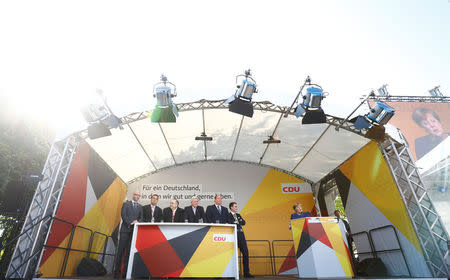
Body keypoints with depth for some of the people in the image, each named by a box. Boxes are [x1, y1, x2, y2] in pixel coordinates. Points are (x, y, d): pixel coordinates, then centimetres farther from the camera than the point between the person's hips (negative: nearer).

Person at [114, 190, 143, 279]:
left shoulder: (140, 207, 16)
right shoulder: (126, 204, 7)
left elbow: (141, 218, 11)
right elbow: (123, 215, -3)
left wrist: (137, 222, -9)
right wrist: (130, 223, -14)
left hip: (134, 230, 3)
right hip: (125, 229, -2)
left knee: (129, 251, 2)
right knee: (121, 250, -2)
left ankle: (126, 271, 6)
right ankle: (117, 271, 5)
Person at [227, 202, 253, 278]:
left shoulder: (238, 215, 21)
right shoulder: (228, 215, 1)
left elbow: (243, 222, 9)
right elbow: (230, 223, -15)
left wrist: (237, 222, -6)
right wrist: (239, 222, -6)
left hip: (241, 234, 6)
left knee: (245, 252, 2)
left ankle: (246, 272, 10)